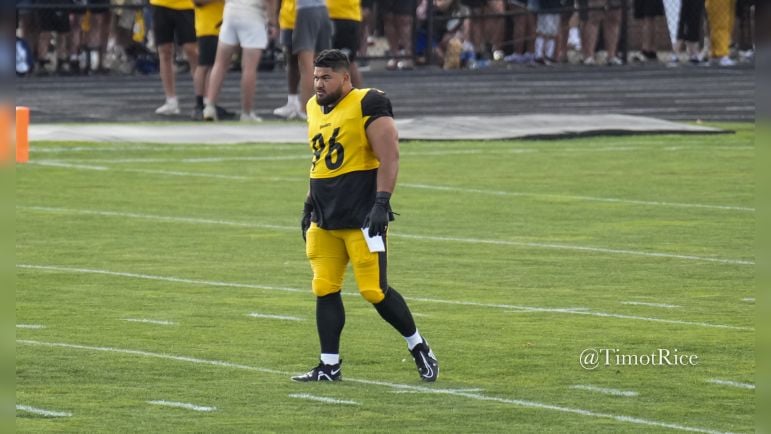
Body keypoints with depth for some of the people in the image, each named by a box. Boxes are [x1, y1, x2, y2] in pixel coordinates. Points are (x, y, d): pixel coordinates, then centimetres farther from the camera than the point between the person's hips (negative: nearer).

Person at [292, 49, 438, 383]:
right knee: (325, 289, 3)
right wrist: (310, 203, 22)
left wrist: (381, 204, -20)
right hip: (324, 217, 8)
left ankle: (418, 346, 12)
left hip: (361, 216, -7)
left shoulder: (367, 106, -11)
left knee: (374, 290, -7)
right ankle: (329, 365, 8)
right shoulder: (315, 108, 14)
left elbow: (389, 158, -14)